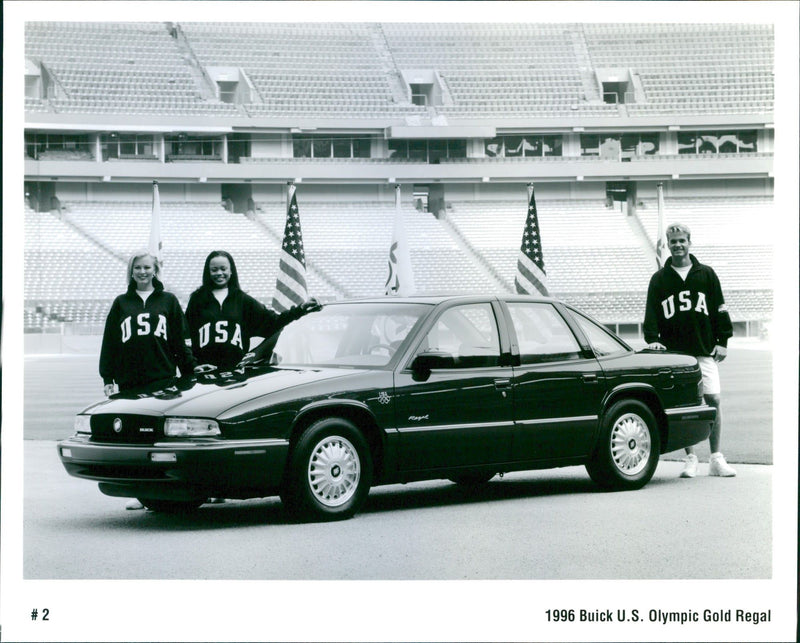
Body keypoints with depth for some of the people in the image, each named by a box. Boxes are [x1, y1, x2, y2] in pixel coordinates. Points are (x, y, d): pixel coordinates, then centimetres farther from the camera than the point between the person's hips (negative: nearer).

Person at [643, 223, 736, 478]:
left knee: (713, 400, -5)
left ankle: (716, 458, 3)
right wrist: (652, 339, -11)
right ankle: (690, 459, 8)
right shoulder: (659, 279, 7)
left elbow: (719, 309, 9)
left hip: (704, 351, 0)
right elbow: (651, 313, 4)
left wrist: (722, 341, 3)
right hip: (674, 352, 0)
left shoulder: (706, 274, 8)